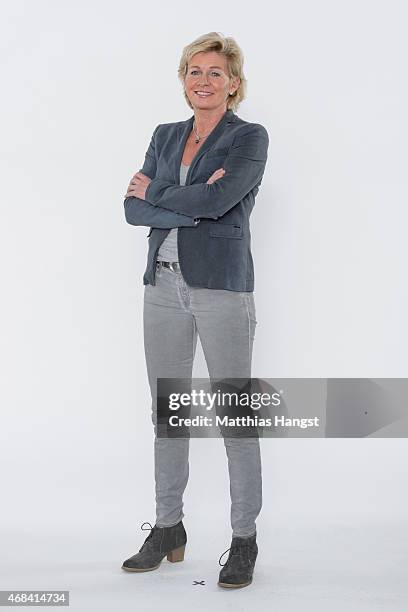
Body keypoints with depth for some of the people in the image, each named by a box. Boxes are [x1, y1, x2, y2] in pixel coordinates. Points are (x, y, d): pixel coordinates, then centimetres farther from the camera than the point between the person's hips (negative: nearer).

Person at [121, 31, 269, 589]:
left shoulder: (250, 137, -3)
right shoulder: (165, 136, 13)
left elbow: (218, 199, -19)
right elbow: (134, 208, 1)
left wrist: (157, 198, -5)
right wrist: (194, 204, -13)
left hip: (222, 285, -5)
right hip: (164, 285, 6)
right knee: (167, 411, 11)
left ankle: (245, 539, 12)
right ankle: (168, 531, 24)